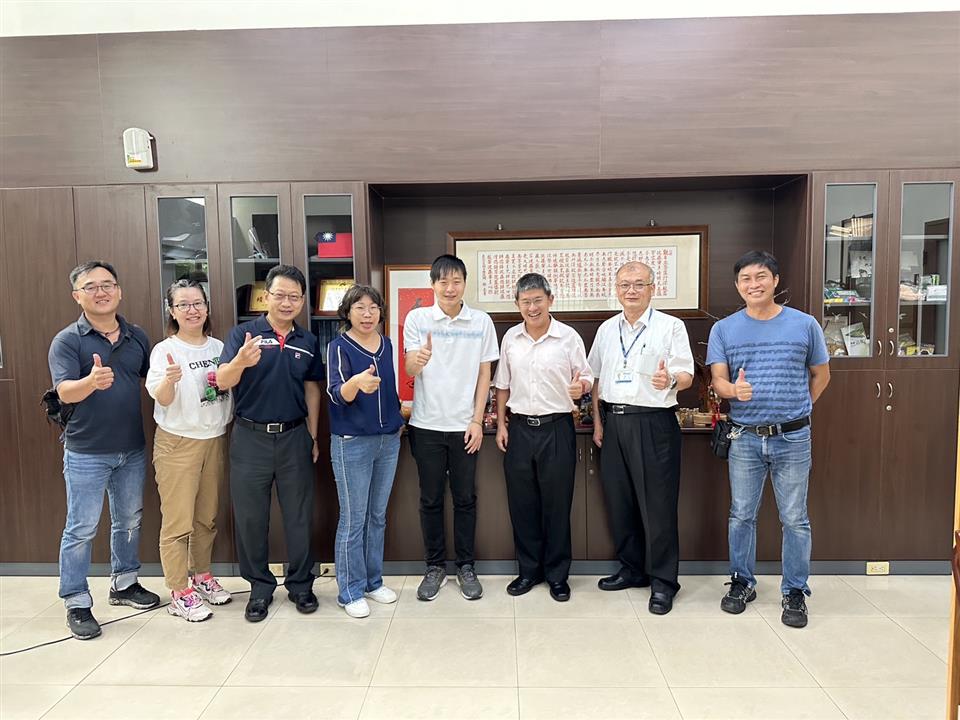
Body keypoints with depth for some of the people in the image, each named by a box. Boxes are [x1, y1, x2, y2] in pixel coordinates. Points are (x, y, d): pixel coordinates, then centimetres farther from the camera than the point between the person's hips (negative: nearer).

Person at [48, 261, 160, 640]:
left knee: (129, 521, 17)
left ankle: (124, 584, 35)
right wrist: (92, 381, -43)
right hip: (86, 452, -4)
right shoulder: (67, 340, -10)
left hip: (132, 450, 5)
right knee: (81, 530, 4)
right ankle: (76, 603, 19)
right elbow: (65, 391, -22)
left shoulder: (137, 336, 3)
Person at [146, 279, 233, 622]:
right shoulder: (165, 350, -8)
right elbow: (161, 398, -18)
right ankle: (179, 592, 10)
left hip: (215, 440, 5)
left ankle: (201, 575, 31)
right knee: (178, 521, -1)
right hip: (178, 443, -5)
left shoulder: (219, 347, 5)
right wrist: (169, 380, -40)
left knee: (207, 517, 15)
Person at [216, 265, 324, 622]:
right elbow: (223, 381, -18)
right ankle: (260, 587, 26)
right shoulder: (243, 333, -5)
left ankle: (300, 584, 27)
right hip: (250, 437, -2)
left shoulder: (308, 341, 5)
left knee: (299, 516, 11)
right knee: (250, 518, 9)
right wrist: (240, 361, -40)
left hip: (294, 436, 2)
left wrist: (313, 437, 9)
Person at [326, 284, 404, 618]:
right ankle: (350, 591, 17)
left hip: (389, 440, 6)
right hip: (352, 443, -6)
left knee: (378, 516, 16)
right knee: (353, 520, 2)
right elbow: (336, 394, -24)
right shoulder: (339, 347, -10)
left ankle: (373, 581, 30)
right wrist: (357, 383, -44)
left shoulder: (387, 345, 6)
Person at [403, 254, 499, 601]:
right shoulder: (417, 318, -1)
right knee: (430, 500, 9)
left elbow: (484, 374, 3)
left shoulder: (481, 321, 1)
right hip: (426, 425, 0)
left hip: (464, 425, 0)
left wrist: (477, 421, -3)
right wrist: (418, 359, -34)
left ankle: (466, 566, 23)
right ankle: (435, 566, 24)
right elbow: (409, 369, -9)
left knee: (465, 498, 9)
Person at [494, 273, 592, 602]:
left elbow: (586, 378, 1)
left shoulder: (568, 337, -4)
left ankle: (557, 574, 22)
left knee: (557, 503, 5)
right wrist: (501, 424, 7)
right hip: (520, 428, 3)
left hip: (557, 428, -3)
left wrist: (580, 386, -22)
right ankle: (529, 569, 26)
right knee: (522, 503, 10)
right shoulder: (510, 338, 6)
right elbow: (503, 385, 12)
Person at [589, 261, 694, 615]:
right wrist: (598, 422, 12)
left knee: (658, 504, -1)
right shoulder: (606, 330, 13)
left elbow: (687, 376, -7)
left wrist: (670, 380, -29)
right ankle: (632, 569, 29)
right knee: (619, 501, 12)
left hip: (653, 423, -5)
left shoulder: (671, 326, -1)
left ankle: (663, 582, 14)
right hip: (614, 422, 5)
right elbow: (595, 379, 17)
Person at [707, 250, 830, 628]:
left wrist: (796, 410, 5)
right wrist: (735, 390, -25)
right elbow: (718, 379, -3)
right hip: (745, 438, 1)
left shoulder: (804, 324, 0)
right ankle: (742, 582, 28)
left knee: (795, 519, 7)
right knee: (741, 515, 11)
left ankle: (795, 591, 23)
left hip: (793, 438, 0)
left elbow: (820, 374, 11)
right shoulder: (724, 329, 1)